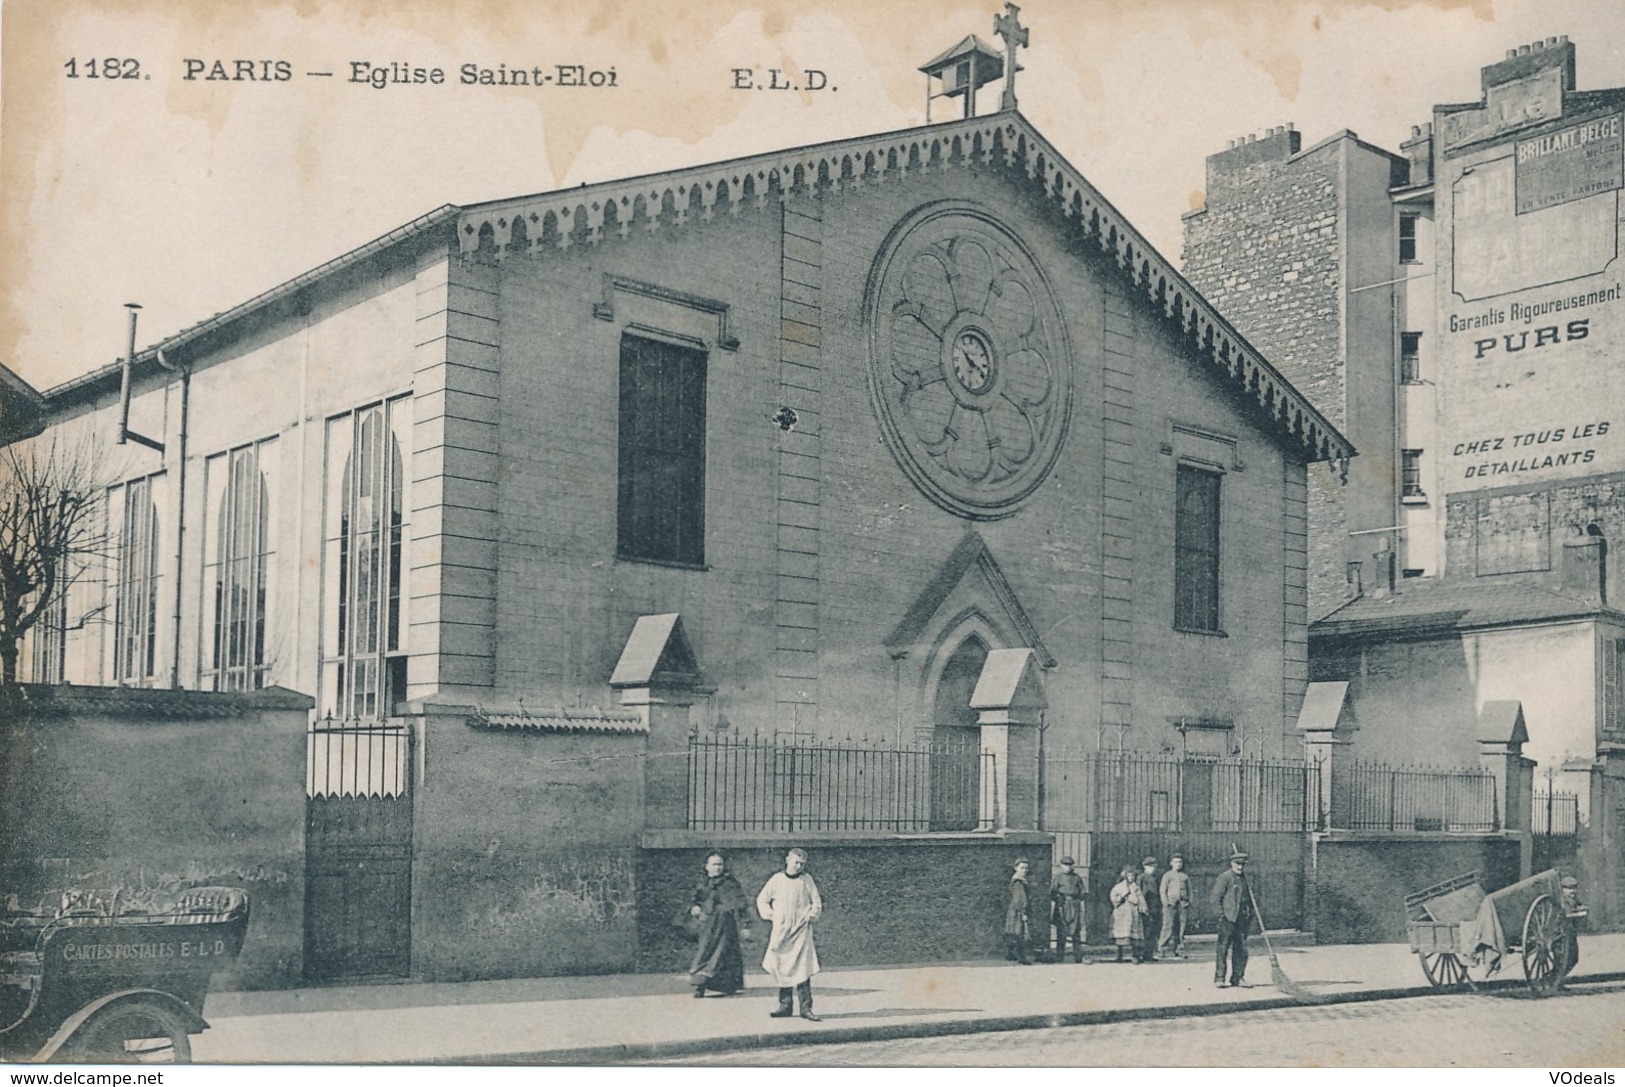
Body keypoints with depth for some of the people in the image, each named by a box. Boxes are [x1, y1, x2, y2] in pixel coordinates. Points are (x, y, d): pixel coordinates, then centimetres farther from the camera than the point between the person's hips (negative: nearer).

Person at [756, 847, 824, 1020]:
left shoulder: (806, 880, 3)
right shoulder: (777, 879, 5)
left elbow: (817, 903, 8)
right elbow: (762, 900, 14)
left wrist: (811, 915, -5)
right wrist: (770, 915, 3)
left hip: (801, 930, -2)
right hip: (781, 931, 2)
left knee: (802, 969, -8)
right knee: (781, 968, 4)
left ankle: (806, 1008, -8)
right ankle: (784, 1006, 12)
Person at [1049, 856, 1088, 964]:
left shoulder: (1077, 878, 9)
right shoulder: (1058, 878, 3)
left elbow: (1082, 895, 13)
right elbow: (1053, 898, 2)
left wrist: (1082, 910, 8)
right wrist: (1052, 914, -1)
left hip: (1075, 909, 2)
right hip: (1062, 908, -2)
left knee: (1077, 934, 0)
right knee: (1061, 935, -1)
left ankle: (1079, 957, 1)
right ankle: (1059, 958, 3)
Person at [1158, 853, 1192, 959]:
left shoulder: (1185, 877, 17)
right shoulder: (1167, 875, 6)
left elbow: (1189, 892, 18)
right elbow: (1162, 890, 1)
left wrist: (1189, 909, 10)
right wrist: (1166, 904, -10)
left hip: (1183, 905, 3)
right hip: (1171, 904, -3)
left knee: (1181, 929, 0)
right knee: (1169, 927, -10)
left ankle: (1179, 951, 2)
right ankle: (1165, 949, -6)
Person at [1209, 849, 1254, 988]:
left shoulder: (1244, 878, 16)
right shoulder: (1224, 877, -5)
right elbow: (1214, 898, -8)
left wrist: (1249, 915, 16)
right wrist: (1220, 914, -14)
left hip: (1242, 920, 7)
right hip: (1227, 919, -6)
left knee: (1241, 950, 6)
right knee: (1223, 948, -4)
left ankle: (1237, 978, 13)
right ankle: (1219, 978, -1)